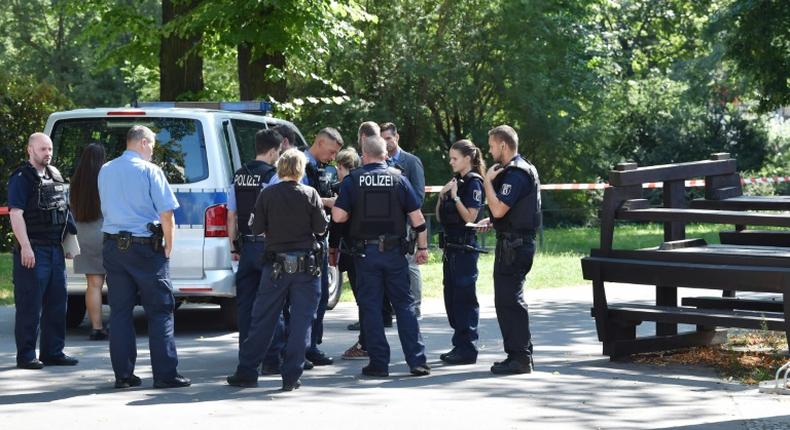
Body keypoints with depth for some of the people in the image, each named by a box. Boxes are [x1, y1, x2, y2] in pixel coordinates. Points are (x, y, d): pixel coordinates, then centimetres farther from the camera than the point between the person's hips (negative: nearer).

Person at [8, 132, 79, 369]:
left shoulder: (54, 175, 16)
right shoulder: (21, 178, -8)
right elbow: (16, 214, -15)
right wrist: (25, 247, -22)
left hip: (55, 249, 8)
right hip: (33, 250, -8)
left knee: (56, 303, 10)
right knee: (30, 305, -4)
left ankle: (53, 352, 17)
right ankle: (26, 356, 1)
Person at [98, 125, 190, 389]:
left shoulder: (105, 171, 10)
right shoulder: (150, 171, -8)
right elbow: (166, 214, -10)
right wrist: (168, 247, -1)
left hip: (113, 246, 5)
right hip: (145, 246, -5)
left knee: (120, 311, 8)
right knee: (160, 311, 0)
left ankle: (123, 374, 7)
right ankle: (165, 374, -3)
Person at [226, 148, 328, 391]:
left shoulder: (268, 194, -3)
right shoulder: (310, 194, -6)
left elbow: (256, 228, 0)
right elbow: (321, 228, -3)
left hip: (275, 265, 1)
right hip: (306, 265, -1)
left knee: (262, 320, 8)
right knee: (301, 321, 4)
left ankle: (246, 372, 10)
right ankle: (291, 377, 2)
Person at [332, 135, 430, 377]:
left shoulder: (352, 181, -3)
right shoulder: (398, 179, 0)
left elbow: (338, 216, -10)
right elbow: (417, 218, -1)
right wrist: (423, 248, 9)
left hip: (365, 251, -1)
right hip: (394, 250, 1)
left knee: (371, 307, 5)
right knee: (404, 304, 7)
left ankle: (379, 363, 4)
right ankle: (417, 361, 3)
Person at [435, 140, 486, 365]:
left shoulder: (473, 183, -9)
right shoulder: (455, 181, 15)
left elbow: (470, 217, -16)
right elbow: (440, 217, 16)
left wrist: (455, 196, -16)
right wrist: (442, 194, 1)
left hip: (465, 246, -9)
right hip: (451, 245, 9)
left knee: (464, 297, -7)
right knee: (451, 296, 12)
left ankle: (467, 349, -3)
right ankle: (459, 345, 19)